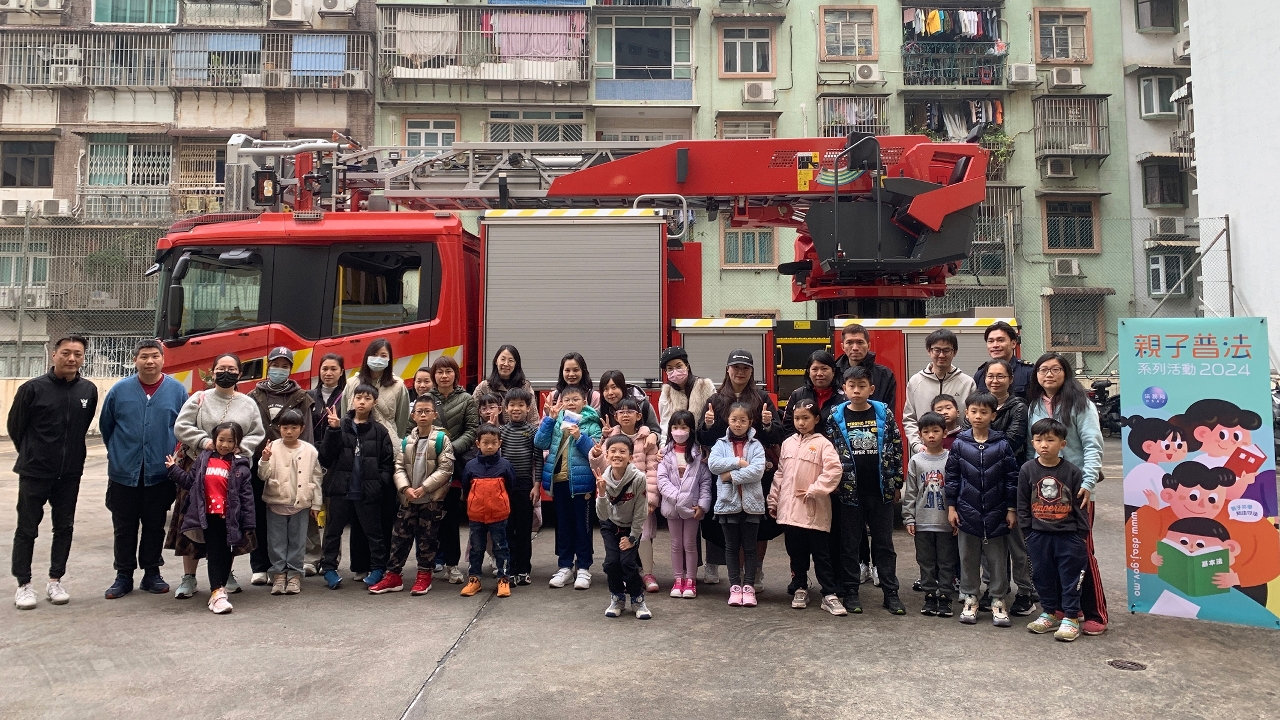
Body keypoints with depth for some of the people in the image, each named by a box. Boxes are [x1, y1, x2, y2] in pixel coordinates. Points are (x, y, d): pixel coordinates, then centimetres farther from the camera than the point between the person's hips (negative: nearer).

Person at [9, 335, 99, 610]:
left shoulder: (89, 390, -1)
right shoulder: (33, 388, -11)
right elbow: (15, 427, 1)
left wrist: (71, 454, 14)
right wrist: (32, 454, 10)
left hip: (70, 474, 3)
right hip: (34, 473, -3)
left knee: (64, 528, 9)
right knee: (27, 530, 5)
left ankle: (55, 581, 22)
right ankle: (24, 585, 17)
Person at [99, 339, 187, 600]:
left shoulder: (177, 390, 0)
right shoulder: (119, 390, 0)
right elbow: (105, 426, 10)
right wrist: (118, 452, 14)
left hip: (161, 473, 0)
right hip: (124, 473, 0)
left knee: (155, 526, 10)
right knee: (124, 528, 8)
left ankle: (152, 573, 21)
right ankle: (123, 576, 19)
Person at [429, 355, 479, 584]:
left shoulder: (466, 400, 5)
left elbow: (471, 431, 1)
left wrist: (452, 447, -13)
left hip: (455, 462, -1)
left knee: (451, 514, 0)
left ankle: (451, 563, 6)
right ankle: (433, 557, 17)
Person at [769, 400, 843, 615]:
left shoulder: (822, 444, -6)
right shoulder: (788, 443, 11)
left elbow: (834, 470, -18)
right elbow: (780, 474, 15)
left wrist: (813, 490, -17)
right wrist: (773, 500, 13)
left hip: (815, 511, -5)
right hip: (789, 509, 5)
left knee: (821, 554, 1)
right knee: (796, 553, 14)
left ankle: (830, 594, 7)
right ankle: (800, 589, 27)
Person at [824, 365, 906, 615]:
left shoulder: (884, 413, 1)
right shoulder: (836, 417, -1)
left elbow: (896, 449, 4)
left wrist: (897, 483, 3)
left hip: (880, 490, 1)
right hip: (849, 491, 0)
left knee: (884, 543, 9)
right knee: (849, 544, 8)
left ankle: (891, 592, 16)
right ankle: (850, 592, 18)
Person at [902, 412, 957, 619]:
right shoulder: (916, 461, 4)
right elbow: (910, 492, 5)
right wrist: (909, 518, 1)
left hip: (947, 522, -2)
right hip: (923, 522, 2)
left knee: (946, 562, 6)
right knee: (926, 562, 9)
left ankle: (944, 598, 15)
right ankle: (930, 596, 19)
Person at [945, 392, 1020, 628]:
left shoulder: (1002, 445, -3)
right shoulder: (959, 444, -1)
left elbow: (1012, 478, 1)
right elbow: (951, 477, 3)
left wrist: (1011, 509, 0)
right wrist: (951, 507, 1)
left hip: (996, 514, -1)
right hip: (967, 512, 1)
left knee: (998, 560, 7)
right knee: (968, 559, 10)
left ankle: (998, 602, 19)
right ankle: (970, 599, 22)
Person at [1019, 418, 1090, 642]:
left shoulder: (1072, 472, -6)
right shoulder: (1027, 470, -2)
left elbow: (1080, 504, -2)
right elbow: (1023, 503, 3)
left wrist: (1082, 531, -2)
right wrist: (1027, 529, 0)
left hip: (1068, 534, -2)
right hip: (1039, 535, 2)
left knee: (1070, 577, 4)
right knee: (1043, 576, 12)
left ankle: (1070, 618, 13)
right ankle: (1049, 614, 26)